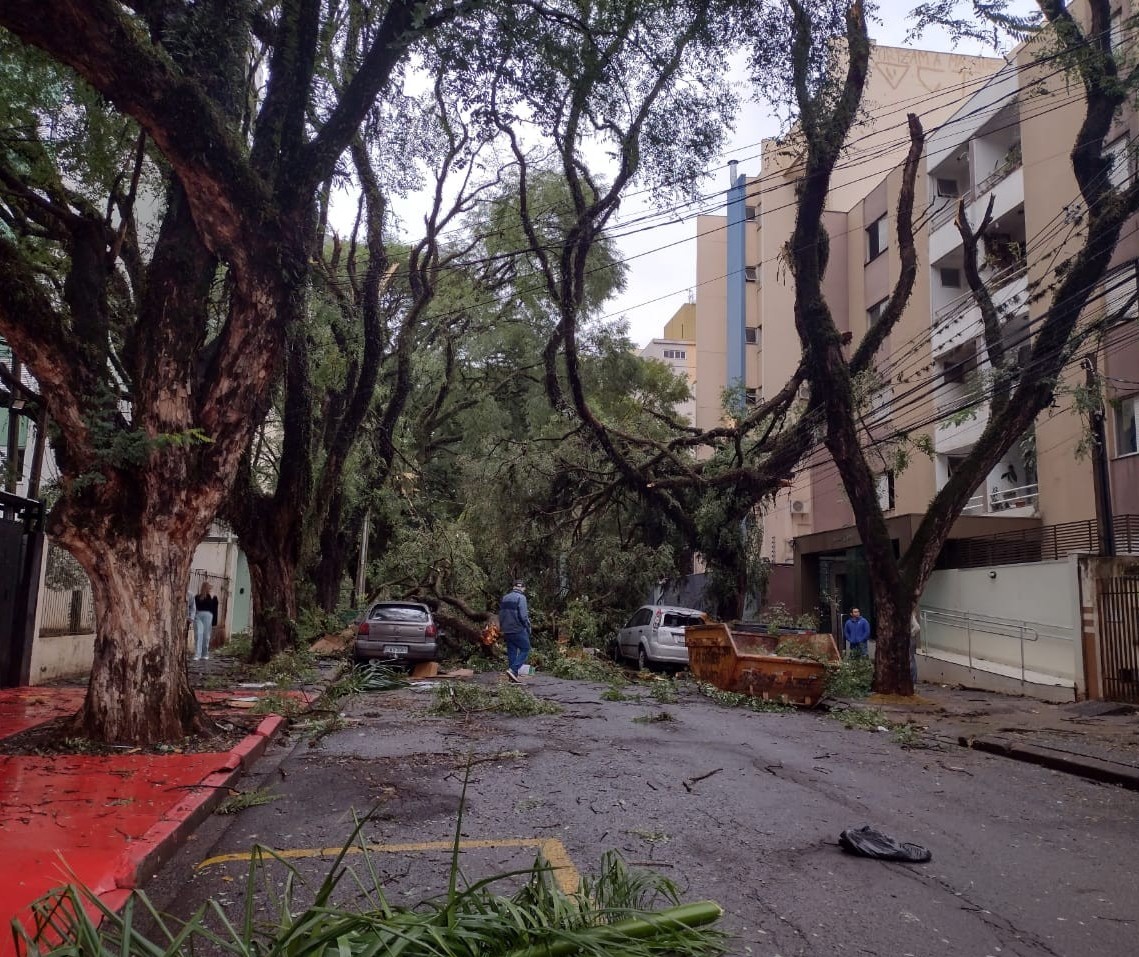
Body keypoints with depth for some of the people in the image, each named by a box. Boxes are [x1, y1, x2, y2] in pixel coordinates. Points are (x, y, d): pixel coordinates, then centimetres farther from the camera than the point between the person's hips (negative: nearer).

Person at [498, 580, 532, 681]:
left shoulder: (504, 598, 12)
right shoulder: (520, 597, -11)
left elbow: (500, 614, 14)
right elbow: (523, 615, -18)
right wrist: (528, 627, -5)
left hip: (507, 630, 7)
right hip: (518, 630, -7)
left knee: (511, 652, 11)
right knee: (525, 649, 4)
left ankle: (513, 676, 11)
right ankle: (513, 669, -10)